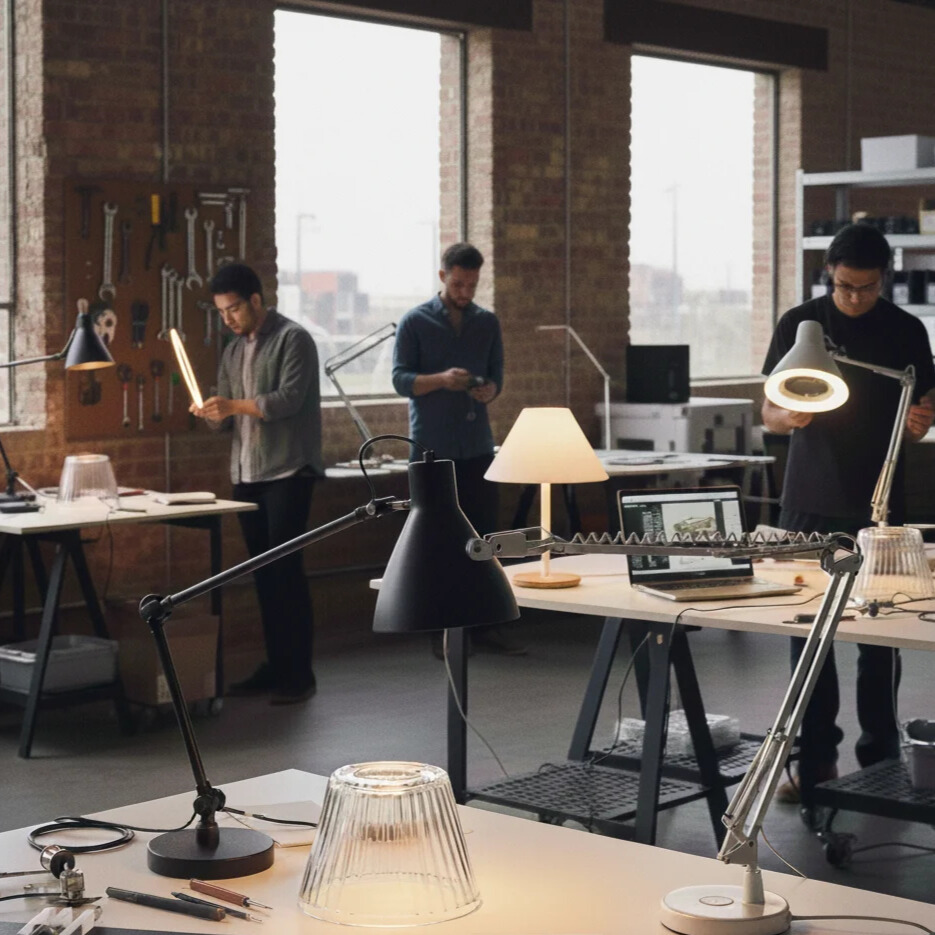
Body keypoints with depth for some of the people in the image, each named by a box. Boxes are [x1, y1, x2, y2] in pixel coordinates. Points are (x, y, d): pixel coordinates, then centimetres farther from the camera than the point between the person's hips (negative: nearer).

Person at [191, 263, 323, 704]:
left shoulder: (292, 338, -5)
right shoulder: (233, 351, 17)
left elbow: (289, 399, -17)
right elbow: (228, 417, 17)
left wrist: (236, 405, -27)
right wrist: (213, 414, -5)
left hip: (287, 470, -7)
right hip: (246, 473, 7)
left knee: (285, 568, -9)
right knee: (262, 572, 8)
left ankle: (299, 673, -4)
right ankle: (275, 666, 15)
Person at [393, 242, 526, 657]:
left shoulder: (488, 322, 11)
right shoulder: (415, 322, -1)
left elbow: (497, 374, 11)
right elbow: (400, 379, -6)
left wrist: (489, 390, -12)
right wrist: (441, 380, -24)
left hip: (477, 446, 4)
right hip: (432, 446, -4)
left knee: (484, 535, 3)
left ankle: (485, 625, 9)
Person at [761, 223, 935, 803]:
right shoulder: (800, 324, 3)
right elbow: (769, 414, 4)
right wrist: (788, 417, -19)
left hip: (878, 505, 0)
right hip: (811, 504, 0)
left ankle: (881, 758, 11)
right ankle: (817, 759, 9)